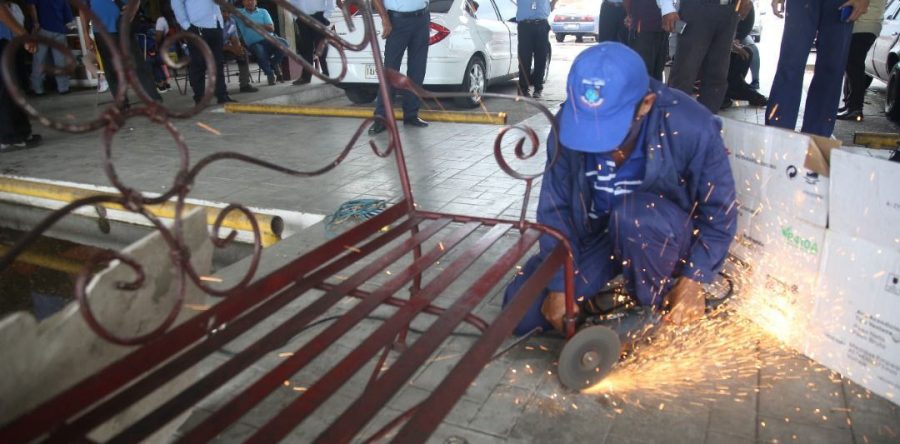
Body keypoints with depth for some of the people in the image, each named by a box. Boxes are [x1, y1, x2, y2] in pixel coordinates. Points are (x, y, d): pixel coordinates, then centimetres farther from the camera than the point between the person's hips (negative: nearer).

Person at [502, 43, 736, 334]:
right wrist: (560, 284, -13)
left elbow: (718, 211, -12)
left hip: (668, 239, -2)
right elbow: (555, 208, -11)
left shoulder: (692, 128, -27)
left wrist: (694, 278, -17)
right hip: (594, 235, 3)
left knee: (632, 214, -39)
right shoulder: (569, 123, -19)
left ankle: (655, 308, -9)